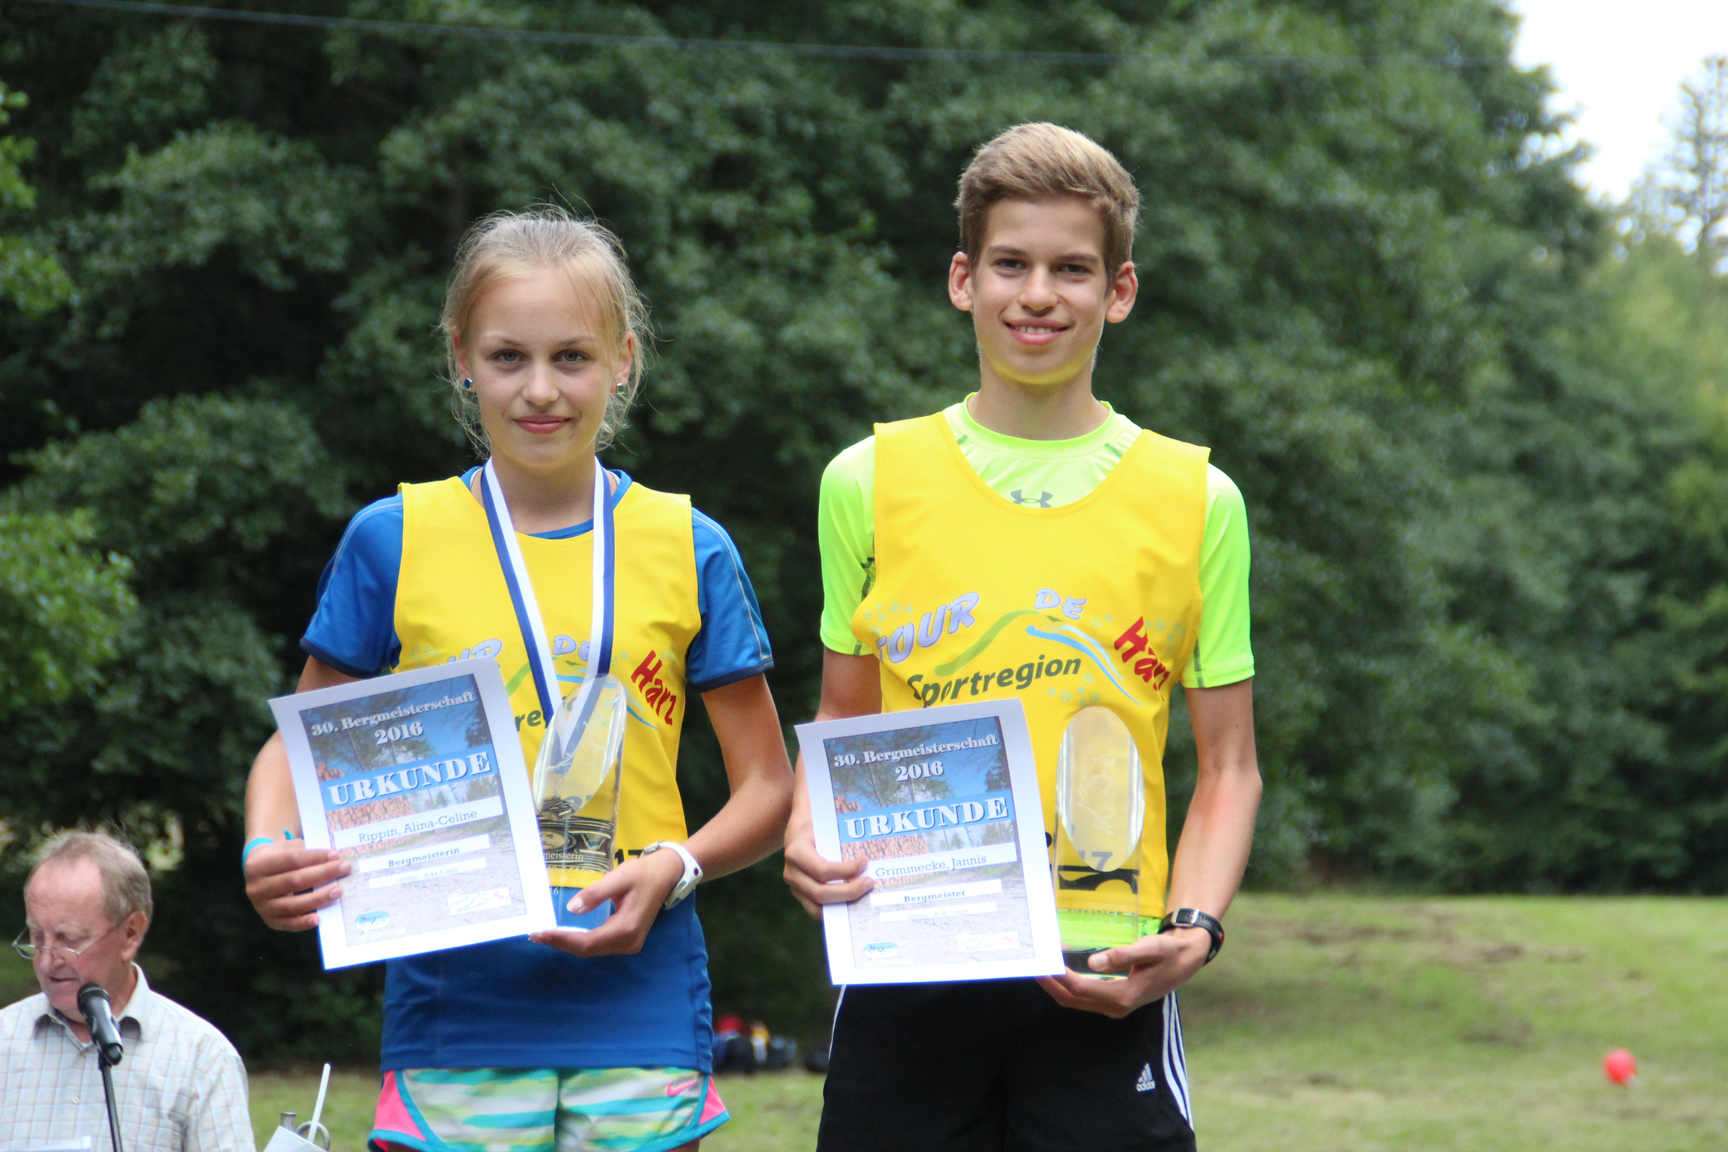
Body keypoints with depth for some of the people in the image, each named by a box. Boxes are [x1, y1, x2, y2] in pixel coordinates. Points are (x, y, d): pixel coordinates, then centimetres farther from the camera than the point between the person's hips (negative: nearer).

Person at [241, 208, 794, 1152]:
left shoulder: (689, 551, 6)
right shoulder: (393, 541, 5)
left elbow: (768, 788, 10)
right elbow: (301, 744, 12)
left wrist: (674, 866, -10)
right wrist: (267, 852, -9)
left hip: (638, 1005, 1)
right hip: (455, 1008, 0)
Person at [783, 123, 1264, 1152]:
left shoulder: (1196, 498, 5)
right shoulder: (871, 480, 7)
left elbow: (1229, 766, 8)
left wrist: (1194, 931, -8)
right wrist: (810, 835, -4)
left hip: (1101, 982, -1)